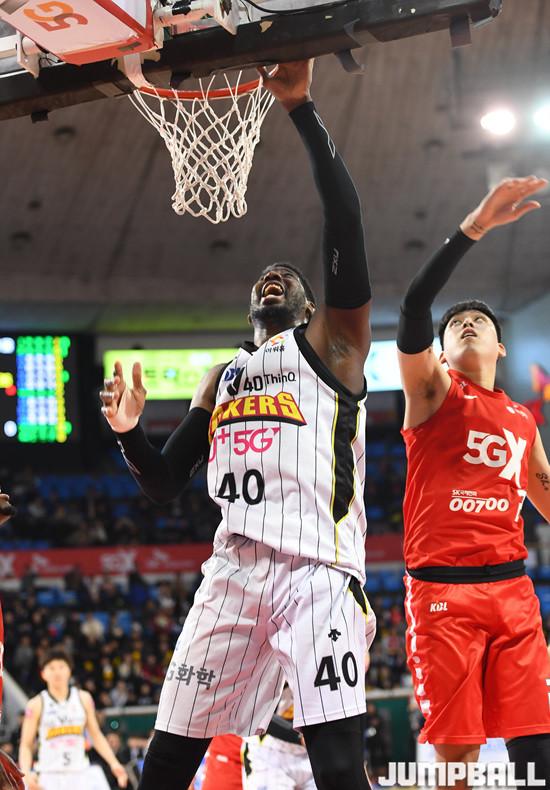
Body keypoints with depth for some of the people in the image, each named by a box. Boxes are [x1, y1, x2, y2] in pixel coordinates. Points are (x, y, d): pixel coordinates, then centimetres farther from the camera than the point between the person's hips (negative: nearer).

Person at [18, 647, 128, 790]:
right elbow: (26, 745, 0)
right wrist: (27, 773, -17)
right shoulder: (36, 705, 0)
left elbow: (96, 735, 13)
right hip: (49, 776, -2)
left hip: (78, 774, 2)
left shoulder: (83, 699, 7)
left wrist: (114, 763, 3)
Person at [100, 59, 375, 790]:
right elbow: (164, 484, 26)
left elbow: (347, 232, -6)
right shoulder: (223, 379, 28)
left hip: (316, 569, -5)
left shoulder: (332, 344, 11)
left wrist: (303, 110, -11)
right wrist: (128, 431, 4)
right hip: (232, 573, 6)